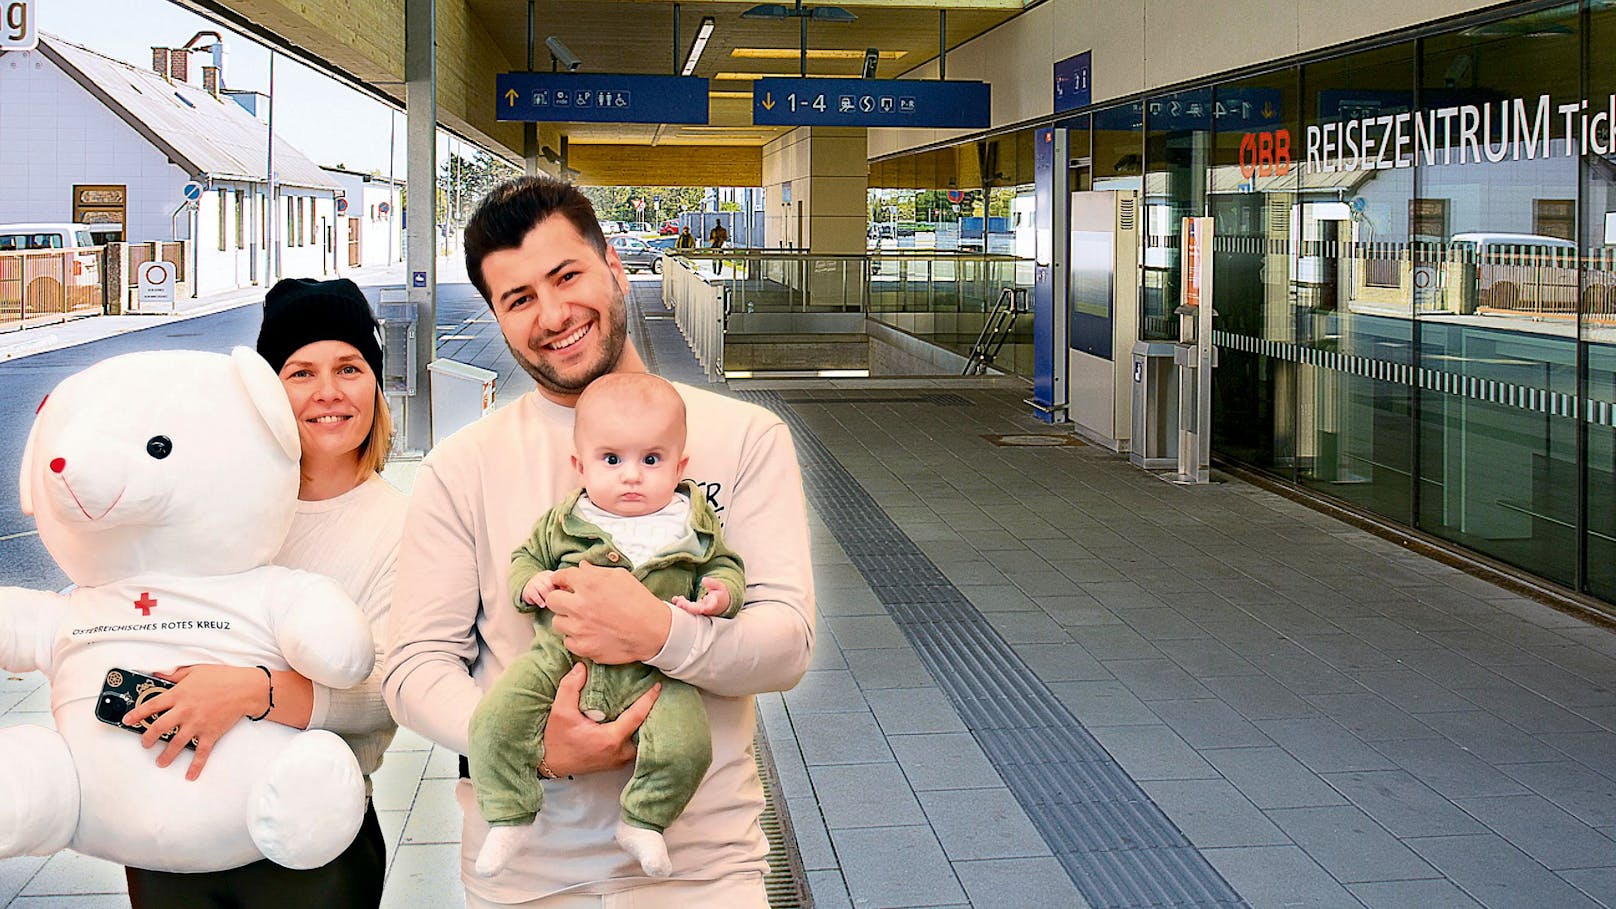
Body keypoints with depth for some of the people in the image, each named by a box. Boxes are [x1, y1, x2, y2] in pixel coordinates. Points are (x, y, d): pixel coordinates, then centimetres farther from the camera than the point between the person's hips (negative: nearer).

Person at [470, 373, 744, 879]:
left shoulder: (695, 524, 6)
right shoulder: (565, 521, 8)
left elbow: (725, 565, 15)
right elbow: (528, 555, 20)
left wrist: (722, 591, -8)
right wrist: (530, 582, -3)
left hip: (653, 673, -1)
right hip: (560, 658, 1)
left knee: (685, 744, -23)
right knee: (495, 718, -18)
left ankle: (643, 822, 2)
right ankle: (508, 818, -2)